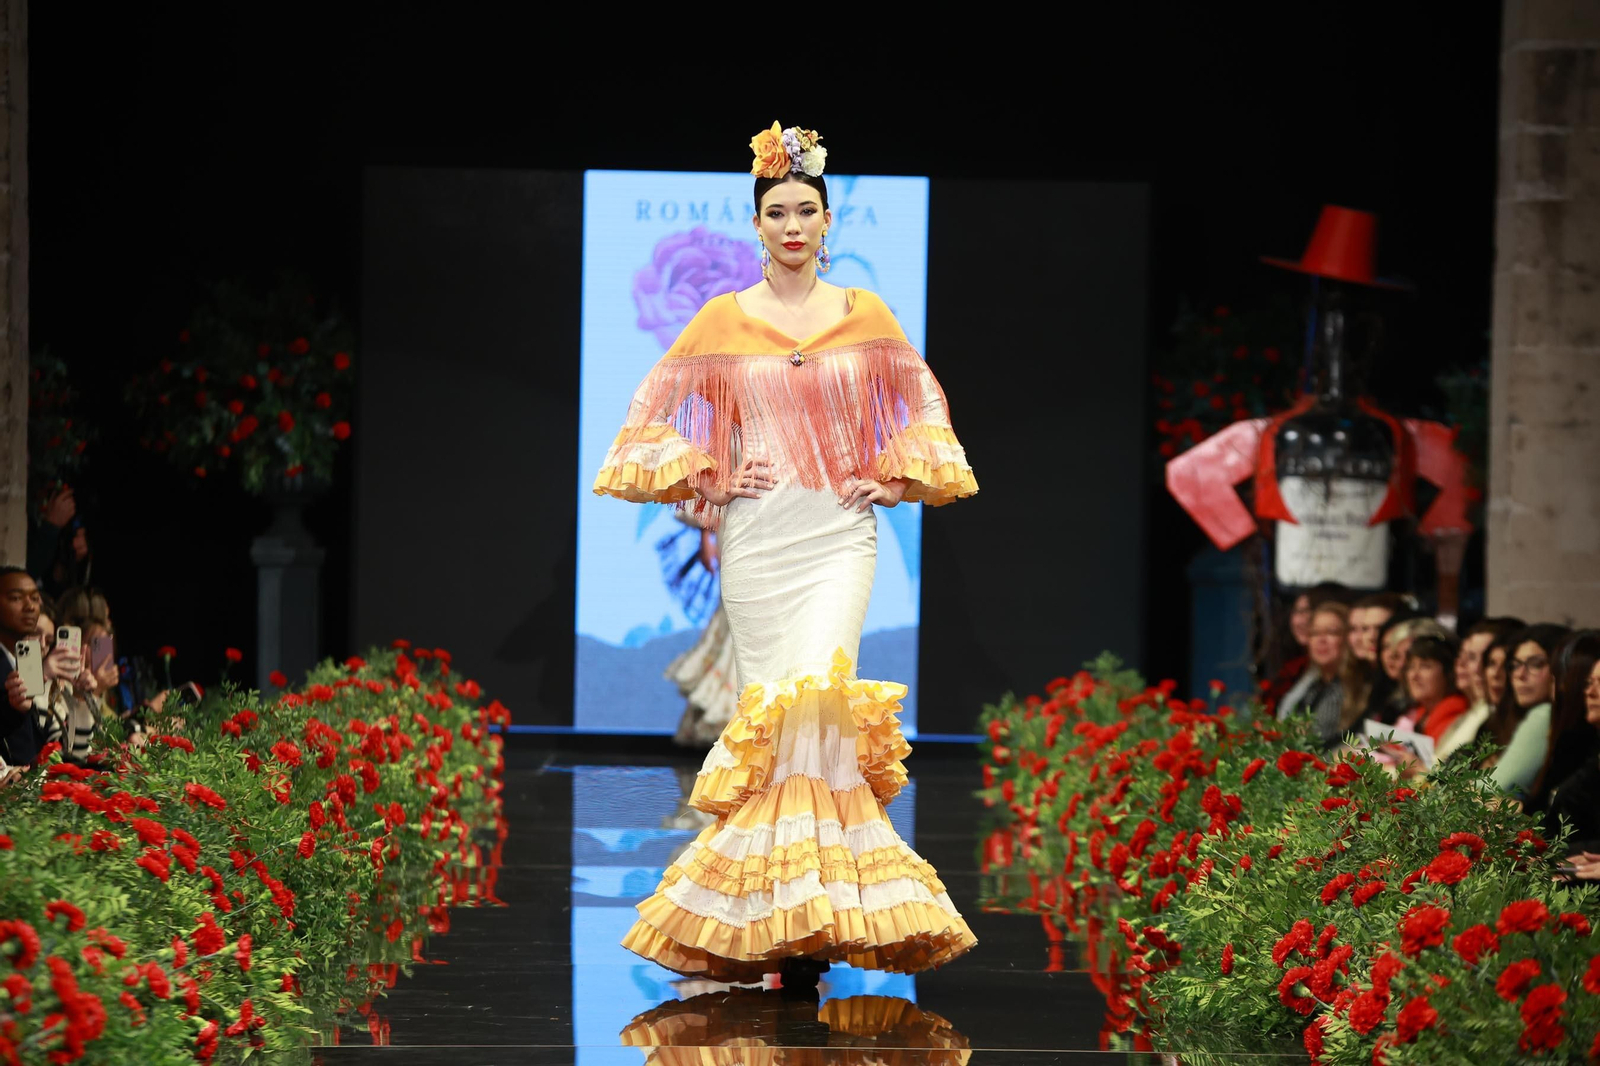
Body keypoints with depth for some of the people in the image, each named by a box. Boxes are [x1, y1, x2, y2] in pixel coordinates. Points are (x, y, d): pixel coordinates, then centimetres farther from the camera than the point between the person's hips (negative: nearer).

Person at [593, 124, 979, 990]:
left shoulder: (865, 315, 8)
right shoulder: (723, 319, 6)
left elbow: (916, 407, 18)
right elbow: (664, 412, 10)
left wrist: (895, 482, 5)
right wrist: (708, 481, -1)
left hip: (839, 533, 0)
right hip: (755, 535, 0)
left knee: (819, 689, -15)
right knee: (767, 702, -3)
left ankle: (818, 910, -11)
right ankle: (769, 913, 3)